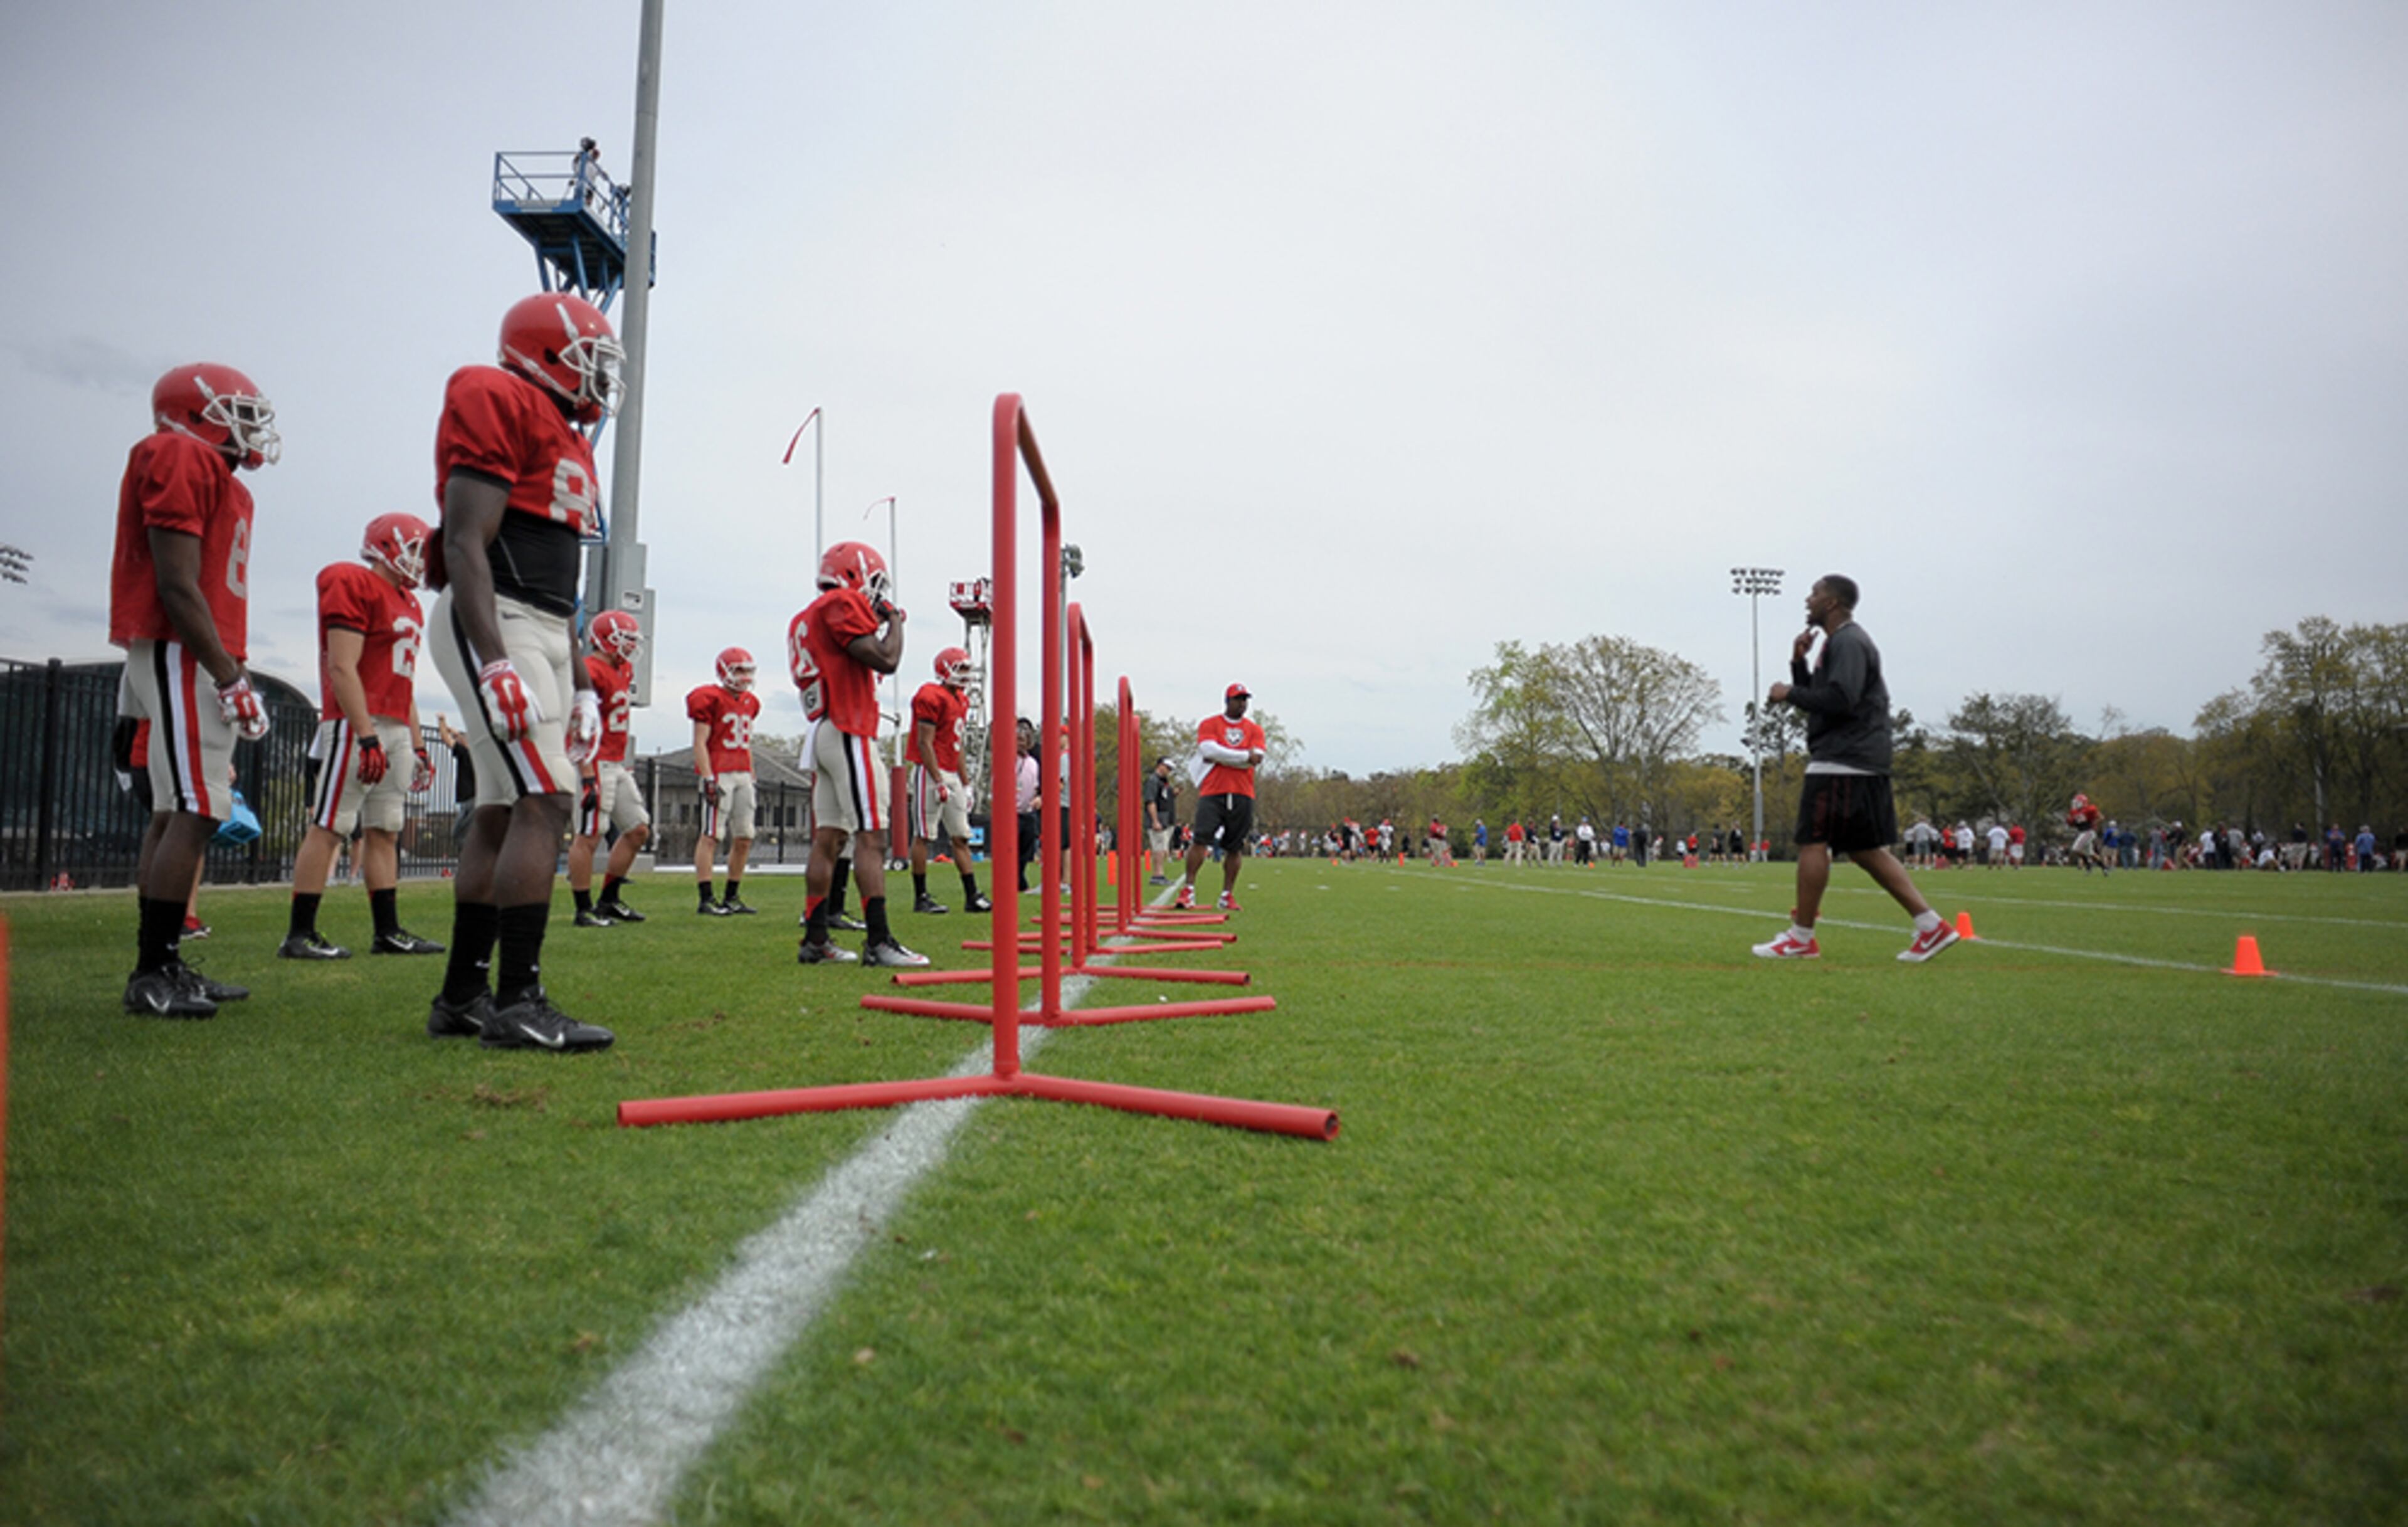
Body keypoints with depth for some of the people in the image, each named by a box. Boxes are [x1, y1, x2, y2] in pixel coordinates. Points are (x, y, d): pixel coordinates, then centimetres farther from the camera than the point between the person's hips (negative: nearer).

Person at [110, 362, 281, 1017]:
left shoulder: (212, 474, 19)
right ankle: (152, 975, -9)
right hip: (181, 659, -10)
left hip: (198, 662, 10)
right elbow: (178, 587, -17)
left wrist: (230, 674, 16)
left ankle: (162, 965, 15)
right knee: (195, 813, -12)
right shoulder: (183, 460, -10)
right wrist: (232, 678, -19)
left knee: (174, 813, 10)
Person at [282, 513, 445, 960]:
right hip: (357, 724, -9)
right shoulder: (354, 586, -7)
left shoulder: (408, 603, 21)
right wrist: (367, 735, -22)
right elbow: (342, 667, -15)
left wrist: (416, 746, 20)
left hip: (395, 729, 9)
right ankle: (299, 935, -4)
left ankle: (388, 931, 11)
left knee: (385, 831, 8)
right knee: (329, 827, -7)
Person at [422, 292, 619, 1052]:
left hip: (539, 629, 10)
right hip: (490, 622, -10)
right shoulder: (497, 402, -7)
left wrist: (582, 687, 21)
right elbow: (465, 544, -16)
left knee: (502, 813, 8)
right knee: (545, 802, -16)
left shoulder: (566, 440, 22)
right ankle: (518, 1002, -15)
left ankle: (462, 996, 14)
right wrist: (497, 663, -25)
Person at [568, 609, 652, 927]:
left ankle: (610, 900, 19)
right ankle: (584, 909, 3)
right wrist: (589, 778, -22)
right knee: (589, 837, -5)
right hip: (596, 766, -10)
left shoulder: (621, 671, 16)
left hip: (616, 766, 10)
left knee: (638, 830, 11)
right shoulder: (590, 672, -14)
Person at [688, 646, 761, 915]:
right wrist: (708, 779, -17)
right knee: (711, 836, -8)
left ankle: (732, 898, 15)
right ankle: (706, 900, -6)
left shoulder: (749, 703, 17)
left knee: (744, 839, 7)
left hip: (742, 775, 8)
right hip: (719, 774, -8)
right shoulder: (711, 699, -6)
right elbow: (700, 743, -10)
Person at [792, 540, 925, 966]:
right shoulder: (842, 604, -7)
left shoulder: (805, 620, 22)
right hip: (849, 734, -10)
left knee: (827, 838, 9)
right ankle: (879, 942, -13)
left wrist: (876, 624, 20)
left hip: (822, 734, 10)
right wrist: (894, 622, 3)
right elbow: (885, 660, -15)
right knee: (871, 838, -10)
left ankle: (815, 941, 10)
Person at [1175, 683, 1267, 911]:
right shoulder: (1209, 724, 7)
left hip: (1242, 795, 3)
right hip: (1212, 792, -3)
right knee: (1201, 839, -15)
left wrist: (1221, 757, -6)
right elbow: (1210, 750, -10)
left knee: (1235, 847, 4)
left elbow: (1256, 758, -2)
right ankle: (1188, 891, -11)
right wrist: (1244, 756, -7)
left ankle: (1228, 896, 13)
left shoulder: (1254, 729, 14)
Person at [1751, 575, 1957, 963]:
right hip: (1860, 762, 11)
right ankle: (1931, 926, 9)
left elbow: (1839, 700, -22)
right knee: (1866, 850, 10)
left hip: (1842, 763, -11)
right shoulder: (1836, 643, 22)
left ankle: (1801, 938, -2)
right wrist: (1798, 662, 12)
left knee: (1813, 843, -7)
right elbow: (1818, 697, 24)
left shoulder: (1848, 643, -10)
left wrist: (1789, 694, -11)